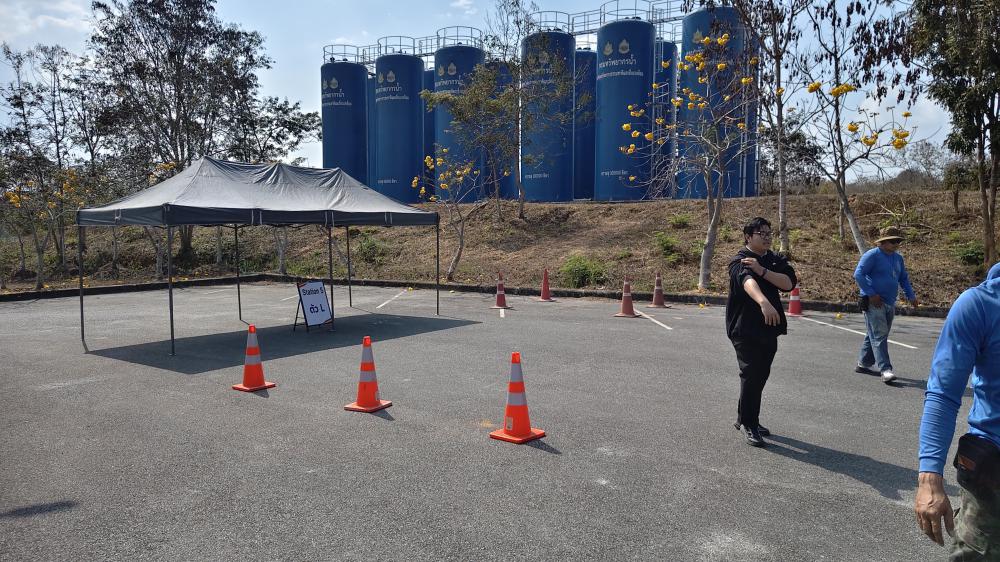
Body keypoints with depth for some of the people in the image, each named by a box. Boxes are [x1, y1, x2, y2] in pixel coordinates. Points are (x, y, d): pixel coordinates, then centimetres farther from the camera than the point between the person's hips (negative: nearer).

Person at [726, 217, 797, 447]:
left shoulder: (776, 260, 10)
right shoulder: (740, 262, -12)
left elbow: (789, 283, -8)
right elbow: (747, 281, -35)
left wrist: (762, 270, -21)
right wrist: (764, 302, -54)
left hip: (769, 329, 7)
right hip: (745, 330, -7)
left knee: (760, 376, 13)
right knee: (751, 374, -10)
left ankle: (746, 419, 28)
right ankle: (747, 423, 3)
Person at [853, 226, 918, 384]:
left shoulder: (898, 258, 17)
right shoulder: (872, 255, -8)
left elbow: (904, 278, 26)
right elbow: (858, 274, -15)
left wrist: (911, 296, 14)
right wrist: (871, 294, -18)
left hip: (890, 303, 8)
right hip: (874, 303, -8)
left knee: (874, 335, 13)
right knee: (879, 335, -12)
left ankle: (864, 364, 23)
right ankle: (885, 370, -17)